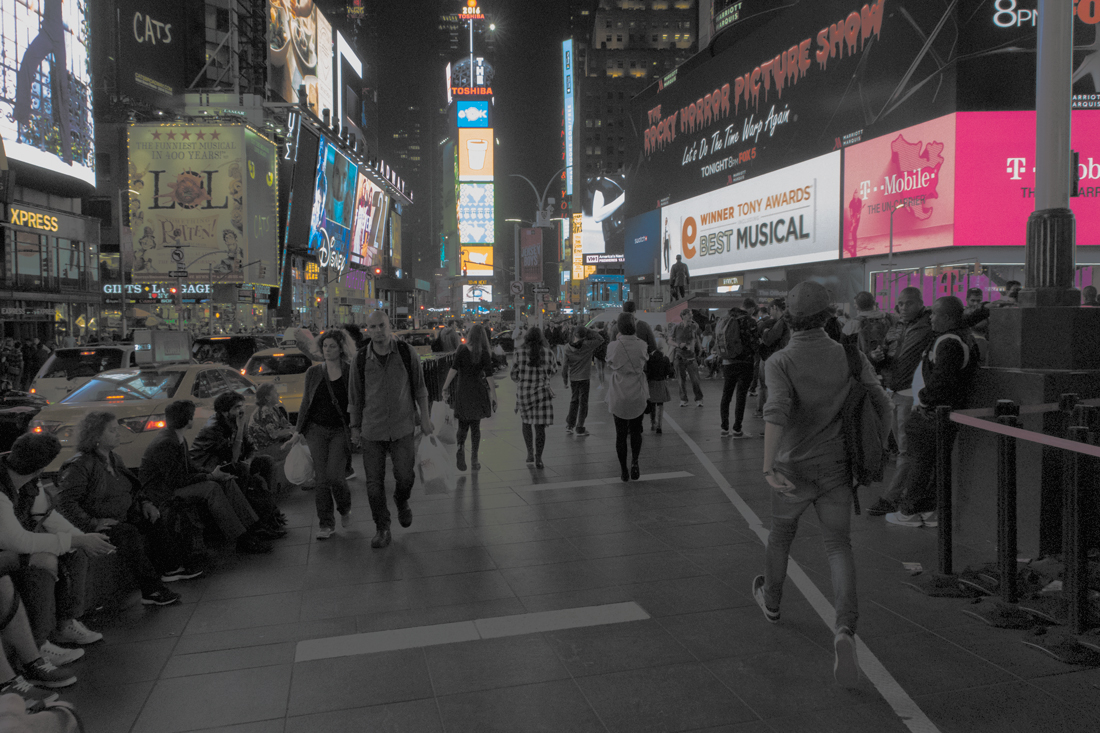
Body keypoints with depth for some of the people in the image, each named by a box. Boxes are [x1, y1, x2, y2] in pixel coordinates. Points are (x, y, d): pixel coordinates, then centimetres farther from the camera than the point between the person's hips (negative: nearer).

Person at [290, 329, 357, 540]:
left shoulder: (351, 372, -2)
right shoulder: (313, 372, 5)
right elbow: (306, 403, 10)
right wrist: (298, 432, 7)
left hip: (341, 431, -2)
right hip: (317, 429, 3)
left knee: (334, 475, -13)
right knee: (320, 478, -2)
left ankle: (345, 508, 17)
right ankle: (326, 524, 8)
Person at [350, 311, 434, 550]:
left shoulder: (407, 353, -5)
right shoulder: (361, 359, -2)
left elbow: (419, 388, 4)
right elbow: (356, 396, 7)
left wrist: (425, 418, 2)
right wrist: (355, 427, 10)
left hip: (402, 428, -1)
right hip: (372, 429, 1)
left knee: (404, 476, -2)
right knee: (374, 482, 2)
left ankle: (402, 502, 33)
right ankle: (382, 530, 17)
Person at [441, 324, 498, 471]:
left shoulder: (462, 349, -4)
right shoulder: (485, 353, -6)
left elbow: (453, 369, -9)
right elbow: (489, 376, -8)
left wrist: (445, 387, -4)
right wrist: (494, 396, -5)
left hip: (462, 390, 1)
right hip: (477, 391, 0)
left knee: (463, 425, 12)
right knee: (475, 426, 11)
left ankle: (461, 447, -16)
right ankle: (474, 459, 10)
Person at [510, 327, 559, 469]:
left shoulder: (519, 352, -5)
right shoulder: (547, 352, -5)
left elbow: (514, 375, 0)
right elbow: (554, 370, 10)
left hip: (523, 392, 1)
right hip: (542, 392, -1)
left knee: (527, 421, 22)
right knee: (540, 426, 4)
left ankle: (530, 452, 15)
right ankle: (538, 458, 5)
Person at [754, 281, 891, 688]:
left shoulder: (780, 362, -14)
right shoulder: (850, 356, -3)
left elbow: (777, 411, -31)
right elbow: (881, 406, -1)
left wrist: (768, 467, -38)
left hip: (794, 471, -1)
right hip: (835, 470, 1)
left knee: (781, 532, 24)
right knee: (838, 548, 0)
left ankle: (771, 600, 47)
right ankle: (845, 630, -23)